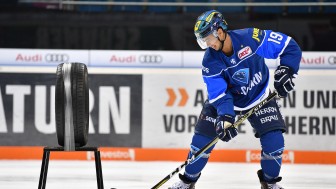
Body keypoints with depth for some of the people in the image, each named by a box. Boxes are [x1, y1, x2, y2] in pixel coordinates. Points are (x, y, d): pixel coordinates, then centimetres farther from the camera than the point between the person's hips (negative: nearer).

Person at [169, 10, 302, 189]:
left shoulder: (251, 38, -29)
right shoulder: (210, 62, -22)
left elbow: (290, 46, -22)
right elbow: (219, 96, -25)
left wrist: (285, 71, -33)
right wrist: (225, 118, -42)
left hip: (259, 97, -1)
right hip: (225, 98, 1)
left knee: (274, 141, -15)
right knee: (202, 137, -6)